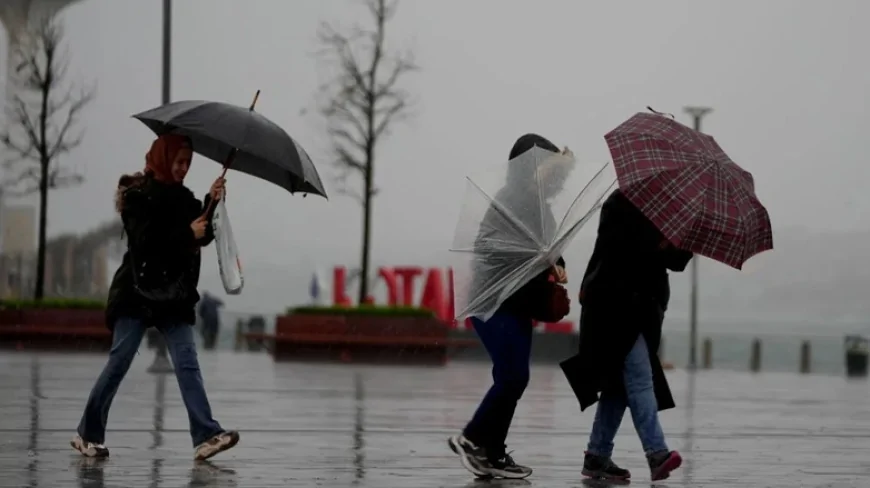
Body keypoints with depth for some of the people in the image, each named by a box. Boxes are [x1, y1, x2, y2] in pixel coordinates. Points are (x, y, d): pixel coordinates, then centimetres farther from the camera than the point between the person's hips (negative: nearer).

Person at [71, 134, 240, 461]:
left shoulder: (182, 197, 13)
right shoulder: (138, 196, -4)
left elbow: (204, 236, 5)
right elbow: (145, 241, -16)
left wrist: (212, 203, -9)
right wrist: (188, 233, -19)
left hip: (174, 295, 5)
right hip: (138, 292, -5)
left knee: (187, 362, -6)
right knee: (119, 361, -3)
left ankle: (206, 436, -15)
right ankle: (88, 434, 8)